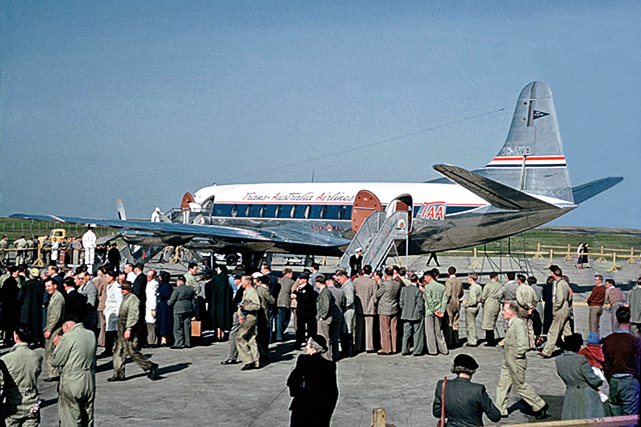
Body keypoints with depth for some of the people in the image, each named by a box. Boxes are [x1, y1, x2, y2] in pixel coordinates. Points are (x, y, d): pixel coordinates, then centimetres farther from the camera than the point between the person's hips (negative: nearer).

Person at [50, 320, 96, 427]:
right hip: (90, 381, 7)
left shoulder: (69, 336, -13)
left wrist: (58, 344, 5)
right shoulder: (91, 335, 8)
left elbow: (55, 361, -11)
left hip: (72, 383, -7)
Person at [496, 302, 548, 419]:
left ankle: (540, 406, 12)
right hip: (508, 361, 10)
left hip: (516, 362, -10)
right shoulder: (511, 324, 11)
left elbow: (522, 345, -26)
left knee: (520, 386, 0)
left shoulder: (518, 324, -21)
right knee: (502, 384, 12)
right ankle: (501, 410, 20)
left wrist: (517, 356, -16)